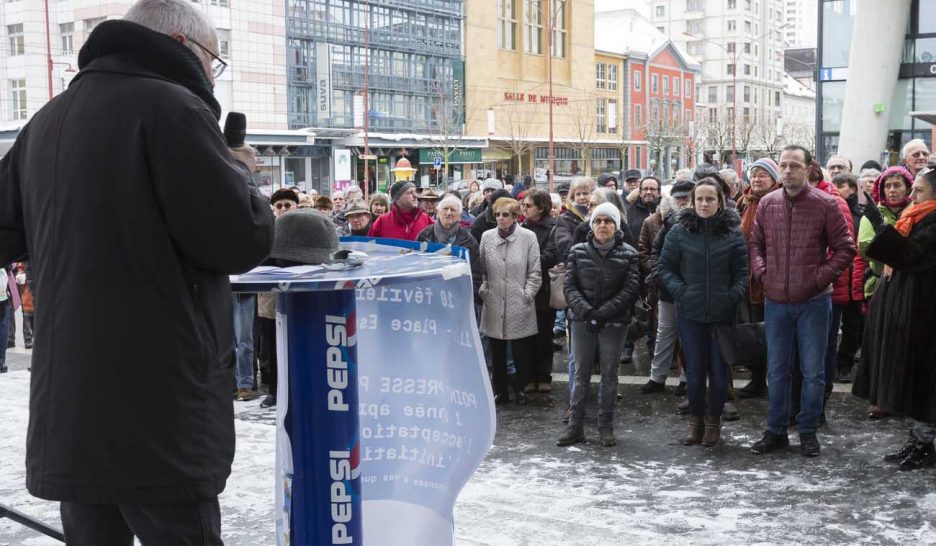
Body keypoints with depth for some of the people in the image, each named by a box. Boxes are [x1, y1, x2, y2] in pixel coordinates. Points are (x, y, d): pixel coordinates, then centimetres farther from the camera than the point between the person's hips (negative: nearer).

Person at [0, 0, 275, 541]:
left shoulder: (47, 121, 14)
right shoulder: (170, 106, -10)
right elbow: (244, 238, -14)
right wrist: (241, 172, 5)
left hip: (67, 405, 8)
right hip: (158, 408, -7)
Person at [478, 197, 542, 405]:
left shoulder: (528, 237, -3)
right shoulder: (487, 237, 4)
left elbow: (535, 272, 0)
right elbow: (481, 269, 11)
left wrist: (528, 294, -6)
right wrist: (483, 290, 2)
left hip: (519, 305, -2)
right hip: (494, 304, 2)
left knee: (522, 353, 4)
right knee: (497, 352, 9)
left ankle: (520, 388, 23)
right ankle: (500, 390, 21)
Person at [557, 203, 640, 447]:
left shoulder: (628, 254, 0)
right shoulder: (578, 252, 4)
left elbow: (630, 289, -6)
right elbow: (569, 285, 0)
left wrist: (603, 313, -15)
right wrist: (586, 311, -16)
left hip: (613, 323, -1)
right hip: (582, 321, 1)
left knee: (609, 374, 5)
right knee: (581, 374, 4)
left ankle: (606, 427, 13)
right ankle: (575, 426, 9)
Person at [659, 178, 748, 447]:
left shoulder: (733, 232, 0)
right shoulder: (679, 231, -1)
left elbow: (742, 271, 3)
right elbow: (664, 267, 5)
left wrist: (733, 296, -10)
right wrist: (680, 291, -8)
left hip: (722, 313, 0)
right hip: (689, 313, 0)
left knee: (719, 370, 7)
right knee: (694, 370, 5)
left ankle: (713, 420, 25)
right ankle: (696, 420, 23)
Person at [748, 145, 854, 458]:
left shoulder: (825, 204, -7)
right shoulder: (767, 203, 3)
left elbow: (845, 248, -4)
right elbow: (755, 243, 13)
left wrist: (822, 277, -12)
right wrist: (761, 272, -2)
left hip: (813, 302, -3)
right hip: (776, 301, 3)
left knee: (813, 370, 6)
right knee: (776, 370, 11)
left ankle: (808, 431, 20)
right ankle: (776, 430, 23)